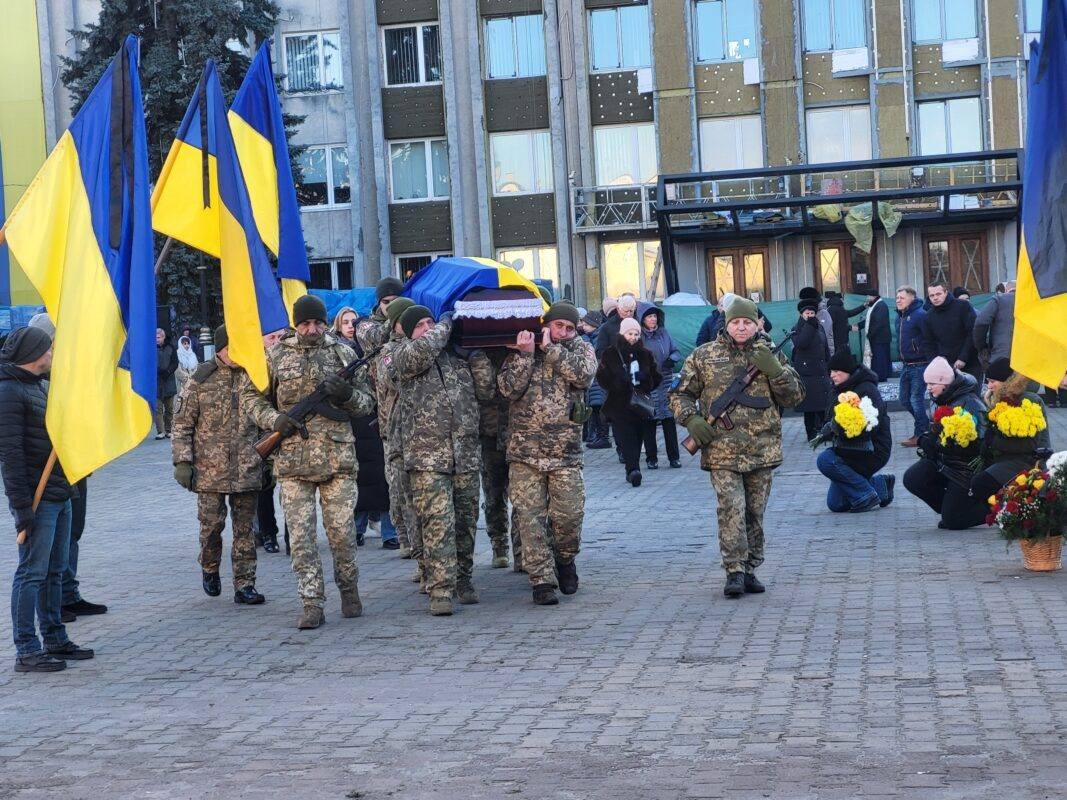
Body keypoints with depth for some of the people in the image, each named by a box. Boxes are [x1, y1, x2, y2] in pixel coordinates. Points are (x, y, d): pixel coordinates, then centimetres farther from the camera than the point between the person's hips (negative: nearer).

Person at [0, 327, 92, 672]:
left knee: (54, 571, 14)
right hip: (37, 498, -9)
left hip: (60, 495, 9)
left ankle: (55, 639, 23)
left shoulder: (40, 385, 16)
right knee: (32, 572, -5)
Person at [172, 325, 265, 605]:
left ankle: (244, 585, 9)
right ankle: (210, 569, 28)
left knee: (244, 528, 4)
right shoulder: (201, 379, -2)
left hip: (247, 469, 2)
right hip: (210, 468, -2)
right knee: (212, 524, 1)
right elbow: (182, 423, 0)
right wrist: (182, 461, -7)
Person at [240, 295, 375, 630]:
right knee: (301, 536, -2)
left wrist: (347, 394, -13)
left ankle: (349, 590, 25)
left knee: (341, 533, 3)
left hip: (337, 459, 0)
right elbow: (249, 395, 12)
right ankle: (312, 605, 3)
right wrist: (273, 420, -6)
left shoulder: (342, 353, 6)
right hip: (293, 461, 0)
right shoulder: (275, 356, 5)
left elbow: (368, 401, 10)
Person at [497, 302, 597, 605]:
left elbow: (583, 375, -12)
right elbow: (509, 388, -4)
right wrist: (525, 354, -11)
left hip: (565, 452, 0)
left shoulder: (581, 349, 10)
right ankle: (542, 580, 3)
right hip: (525, 451, 0)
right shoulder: (520, 350, 9)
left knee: (569, 514, -5)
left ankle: (565, 560, 24)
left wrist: (550, 349, -9)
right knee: (530, 516, -3)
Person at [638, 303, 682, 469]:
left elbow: (677, 351, 18)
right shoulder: (638, 337, -3)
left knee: (669, 421, 0)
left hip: (666, 382, 3)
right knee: (649, 422, 1)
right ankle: (651, 458, 9)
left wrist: (672, 359, -3)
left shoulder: (664, 333, 11)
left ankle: (673, 457, 6)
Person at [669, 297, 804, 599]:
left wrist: (774, 369, -11)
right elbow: (679, 394, 10)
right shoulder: (704, 356, 4)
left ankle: (749, 570, 18)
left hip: (763, 451, 3)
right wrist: (691, 419, -7)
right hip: (723, 451, -2)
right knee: (732, 509, -12)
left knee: (755, 513, 9)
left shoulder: (771, 354, 9)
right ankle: (734, 572, -7)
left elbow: (795, 397, 4)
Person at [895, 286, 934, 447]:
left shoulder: (920, 315, -14)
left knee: (917, 399, -6)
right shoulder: (900, 317, 13)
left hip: (919, 365, -9)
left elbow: (929, 340, -16)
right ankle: (926, 426, 28)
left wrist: (930, 363, -17)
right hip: (906, 365, 9)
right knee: (905, 400, 13)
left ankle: (919, 435, 3)